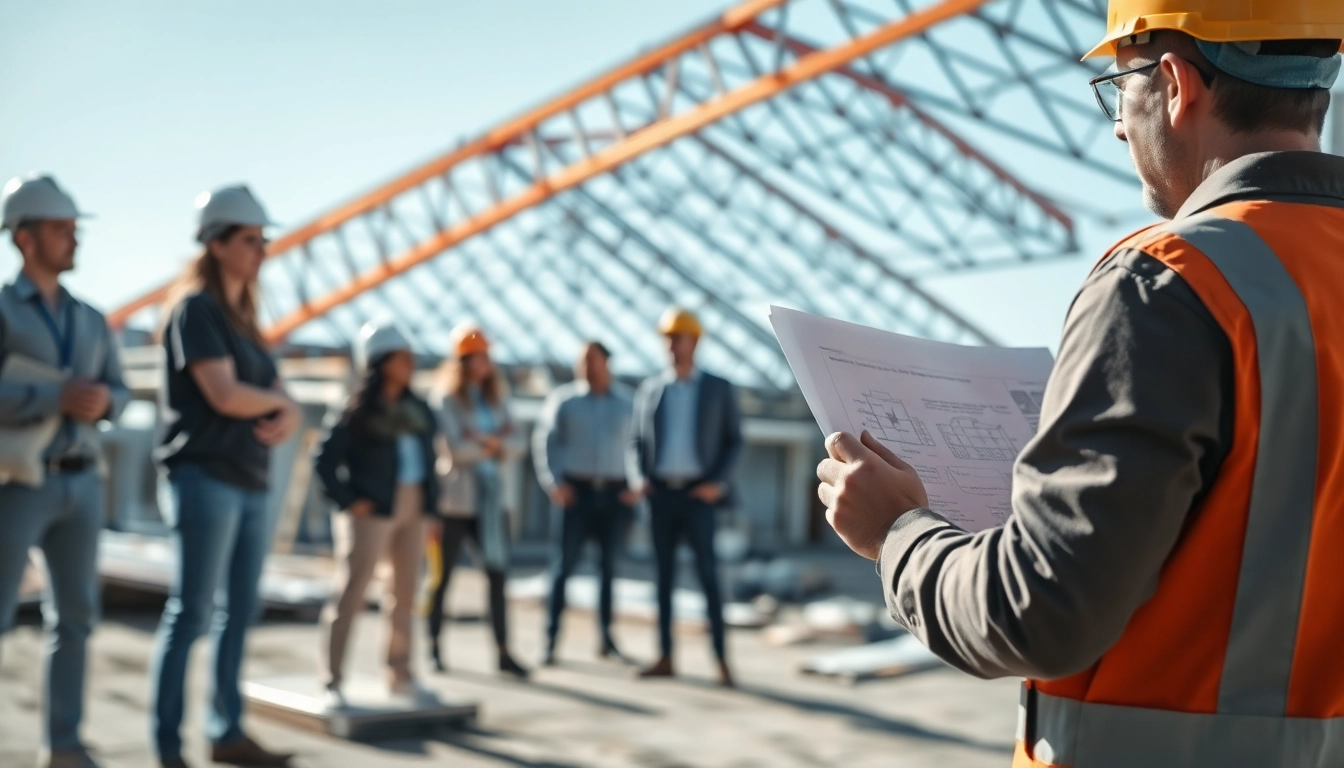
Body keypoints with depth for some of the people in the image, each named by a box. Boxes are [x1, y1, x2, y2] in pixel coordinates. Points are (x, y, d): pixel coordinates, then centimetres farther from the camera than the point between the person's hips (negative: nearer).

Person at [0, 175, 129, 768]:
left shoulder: (90, 321, 14)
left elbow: (117, 396, 12)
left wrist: (101, 402, -13)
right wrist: (60, 398, -25)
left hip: (79, 485, 6)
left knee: (74, 616, 4)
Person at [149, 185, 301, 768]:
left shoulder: (243, 320, 18)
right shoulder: (196, 309, -5)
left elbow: (286, 405, 14)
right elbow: (224, 394, -17)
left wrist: (284, 418, -9)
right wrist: (275, 401, 1)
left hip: (250, 483, 8)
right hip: (206, 475, -8)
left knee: (239, 612, 10)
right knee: (191, 613, -8)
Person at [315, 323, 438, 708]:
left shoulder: (417, 410, 11)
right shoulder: (360, 411, -6)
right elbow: (326, 460, -9)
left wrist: (431, 505, 6)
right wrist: (348, 501, -15)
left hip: (412, 511, 7)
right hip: (372, 512, -7)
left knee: (405, 594, 13)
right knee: (352, 593, -6)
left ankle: (400, 675, 24)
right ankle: (333, 683, -2)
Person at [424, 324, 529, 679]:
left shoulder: (496, 397, 12)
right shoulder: (446, 399, -4)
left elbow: (517, 443, 4)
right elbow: (457, 448, -15)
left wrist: (493, 443, -14)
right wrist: (495, 444, -5)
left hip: (491, 496, 4)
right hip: (455, 497, -4)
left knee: (497, 573, -2)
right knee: (442, 575, 5)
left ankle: (503, 652, 1)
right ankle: (434, 646, 19)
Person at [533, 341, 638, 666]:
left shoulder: (627, 402, 8)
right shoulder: (564, 400, 3)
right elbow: (544, 442, 3)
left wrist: (636, 486, 0)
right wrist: (553, 483, -6)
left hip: (614, 492, 2)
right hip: (577, 491, -2)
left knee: (608, 564, 9)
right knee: (565, 563, -4)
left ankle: (606, 636, 17)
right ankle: (551, 638, -1)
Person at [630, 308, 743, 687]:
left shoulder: (718, 389, 4)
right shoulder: (649, 389, 11)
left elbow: (734, 441, 4)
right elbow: (637, 440, 14)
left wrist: (719, 483, -10)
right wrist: (639, 478, -3)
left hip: (698, 494, -3)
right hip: (660, 493, 3)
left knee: (707, 573, -7)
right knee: (664, 574, 6)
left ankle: (722, 660, -4)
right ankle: (665, 659, 11)